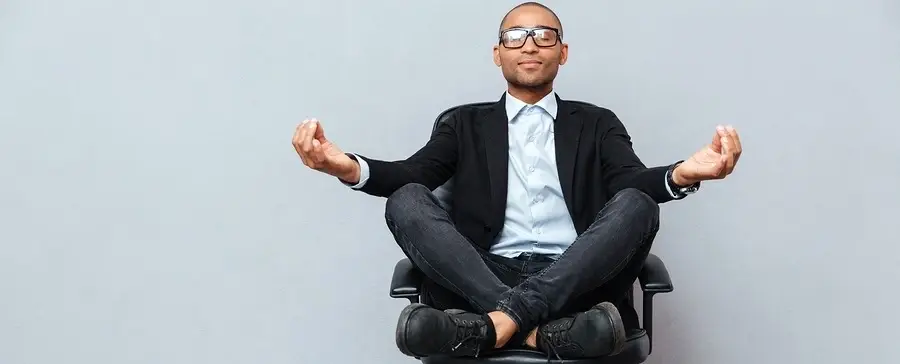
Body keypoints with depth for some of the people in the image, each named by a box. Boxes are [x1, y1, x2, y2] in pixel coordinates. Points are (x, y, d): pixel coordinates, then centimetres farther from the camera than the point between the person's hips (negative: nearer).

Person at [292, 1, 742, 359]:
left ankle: (498, 321, -36)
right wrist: (347, 167, -21)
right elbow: (410, 174, 3)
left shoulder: (596, 123, 19)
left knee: (636, 203, -26)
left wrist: (681, 175, -27)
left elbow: (632, 183, -1)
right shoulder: (468, 123, 20)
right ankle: (543, 328, -34)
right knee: (406, 200, -23)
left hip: (576, 281, 0)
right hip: (478, 279, 0)